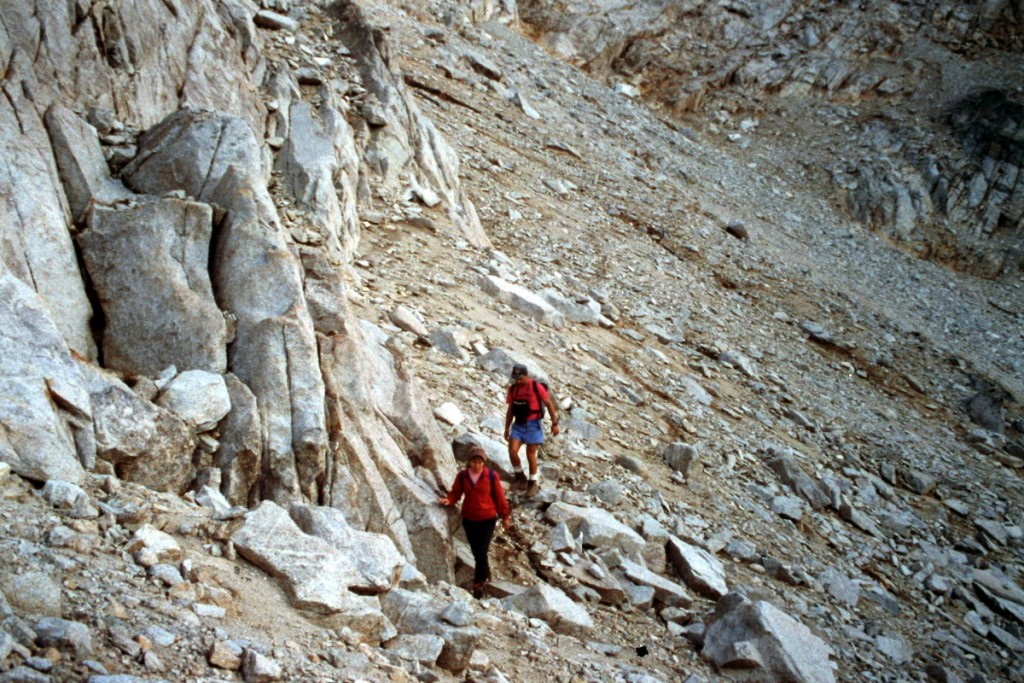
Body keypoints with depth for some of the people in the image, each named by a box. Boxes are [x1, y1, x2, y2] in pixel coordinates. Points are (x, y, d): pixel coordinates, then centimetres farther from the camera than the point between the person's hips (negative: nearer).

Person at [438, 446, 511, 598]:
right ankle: (485, 573, 37)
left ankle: (478, 584, 6)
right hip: (469, 519, 3)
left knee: (481, 552, -7)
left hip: (487, 519, -3)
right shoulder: (462, 476, -4)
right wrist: (449, 500, -20)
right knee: (476, 552, 13)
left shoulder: (491, 476, -10)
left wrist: (505, 516, 3)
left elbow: (499, 497, -3)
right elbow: (456, 493, 3)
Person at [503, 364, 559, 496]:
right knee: (512, 451, -10)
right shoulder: (512, 389, 5)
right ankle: (520, 478, 9)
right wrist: (507, 428, 14)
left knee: (531, 455, -1)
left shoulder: (537, 387, -9)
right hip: (518, 425, 4)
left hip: (533, 425, -4)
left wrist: (554, 423, -6)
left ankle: (533, 483, 16)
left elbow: (549, 404, -5)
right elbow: (510, 410, 14)